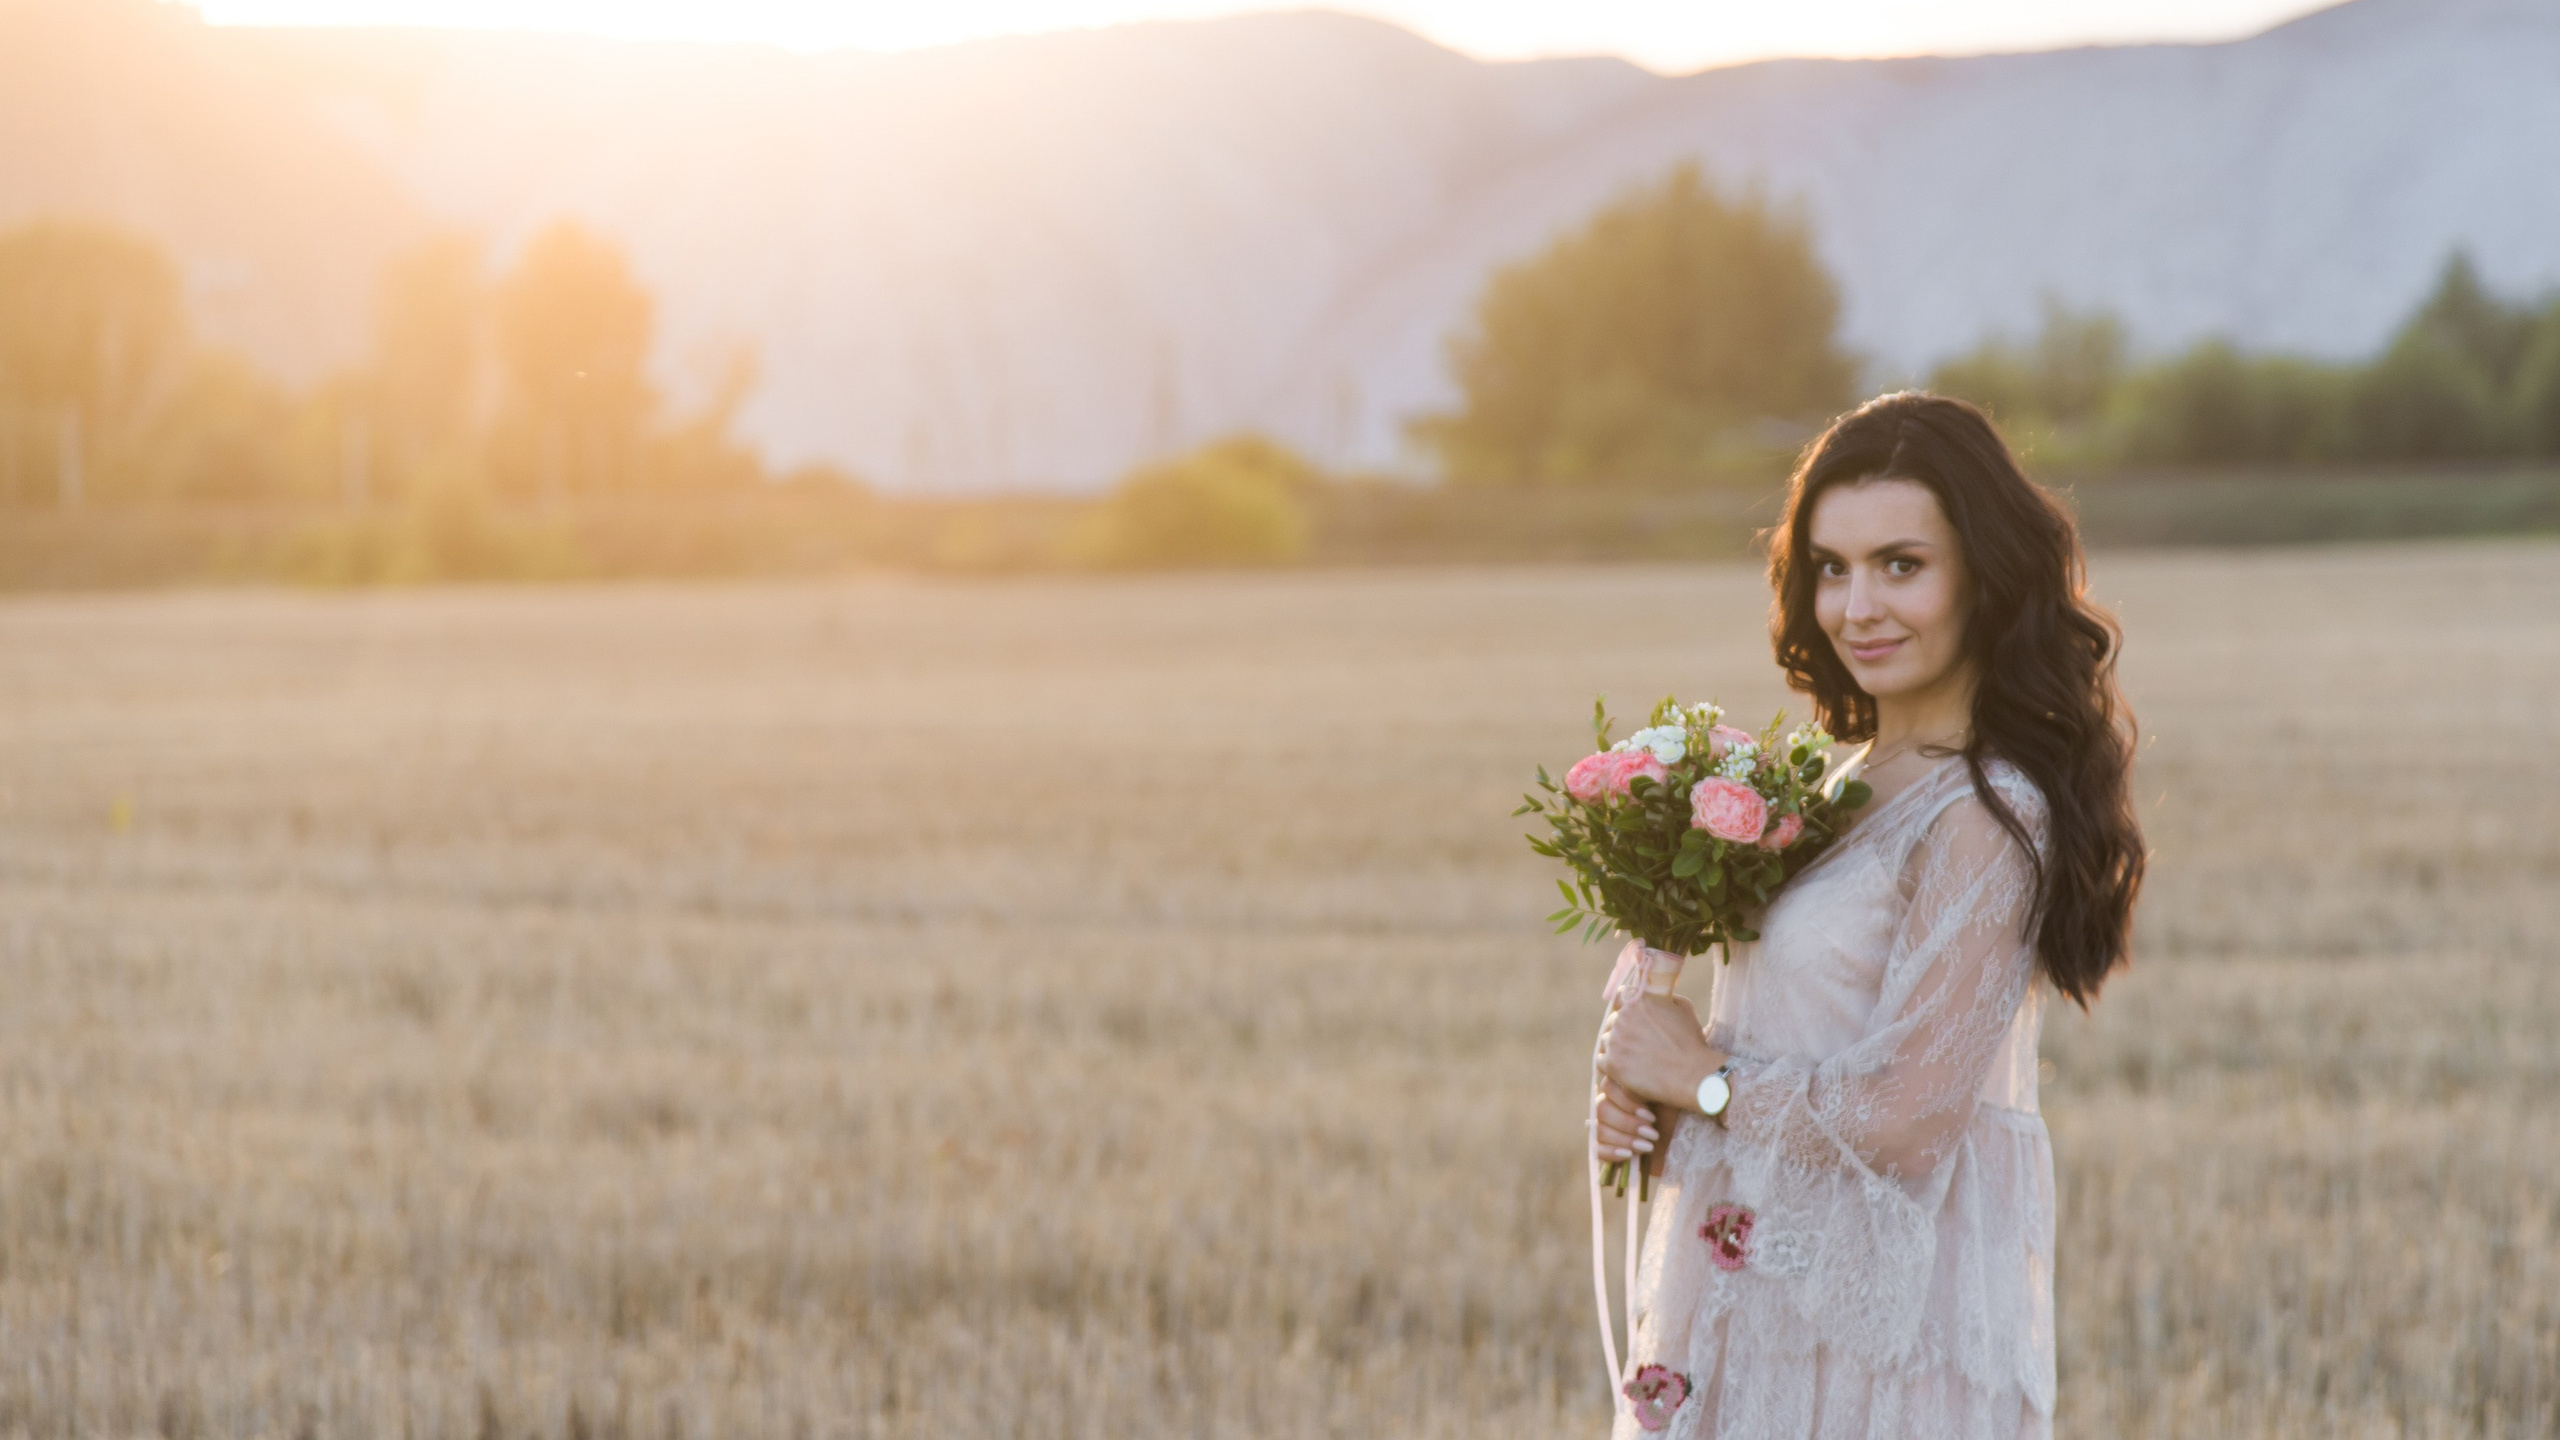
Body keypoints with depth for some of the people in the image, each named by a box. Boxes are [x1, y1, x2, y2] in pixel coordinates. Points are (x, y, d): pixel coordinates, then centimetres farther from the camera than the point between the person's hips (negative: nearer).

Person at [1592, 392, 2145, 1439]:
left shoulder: (1984, 819, -17)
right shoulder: (1851, 780, 10)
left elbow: (1901, 1117, -22)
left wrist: (1705, 1077, -9)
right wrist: (1643, 1096, -1)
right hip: (1761, 1306, 8)